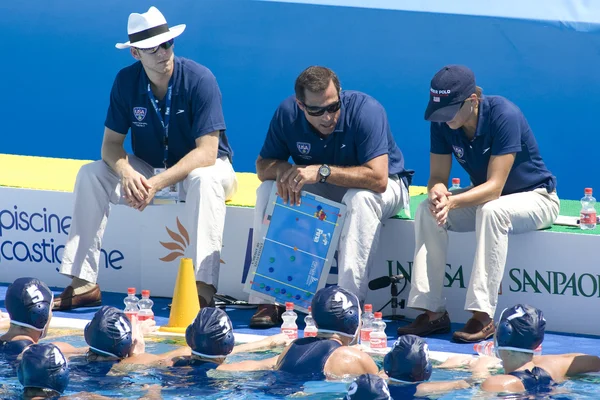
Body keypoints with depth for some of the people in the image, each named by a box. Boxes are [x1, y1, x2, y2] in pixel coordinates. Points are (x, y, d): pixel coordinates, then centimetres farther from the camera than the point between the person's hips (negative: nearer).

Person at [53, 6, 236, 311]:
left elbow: (207, 152, -25)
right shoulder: (126, 81, -8)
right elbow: (111, 143, -7)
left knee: (206, 180, -38)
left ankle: (203, 289, -45)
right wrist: (126, 173, -31)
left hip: (198, 168, -4)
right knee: (91, 175, -17)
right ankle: (83, 284, -19)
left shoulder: (199, 80, -21)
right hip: (147, 170, 4)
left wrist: (158, 183, -36)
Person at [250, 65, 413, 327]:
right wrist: (282, 169, -33)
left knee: (360, 198, -38)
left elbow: (378, 178, -38)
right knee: (267, 190, -18)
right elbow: (263, 166, -9)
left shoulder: (365, 110, -30)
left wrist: (322, 171, -44)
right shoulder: (288, 113, -16)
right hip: (322, 191, 4)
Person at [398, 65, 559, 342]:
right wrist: (437, 193, -33)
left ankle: (483, 316, -36)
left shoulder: (505, 116, -29)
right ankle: (433, 312, -19)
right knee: (427, 210, -18)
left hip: (536, 197, -6)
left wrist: (452, 202, -46)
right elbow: (438, 176, -8)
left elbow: (494, 187, -31)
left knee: (492, 211, -37)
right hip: (484, 194, 6)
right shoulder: (443, 123, -11)